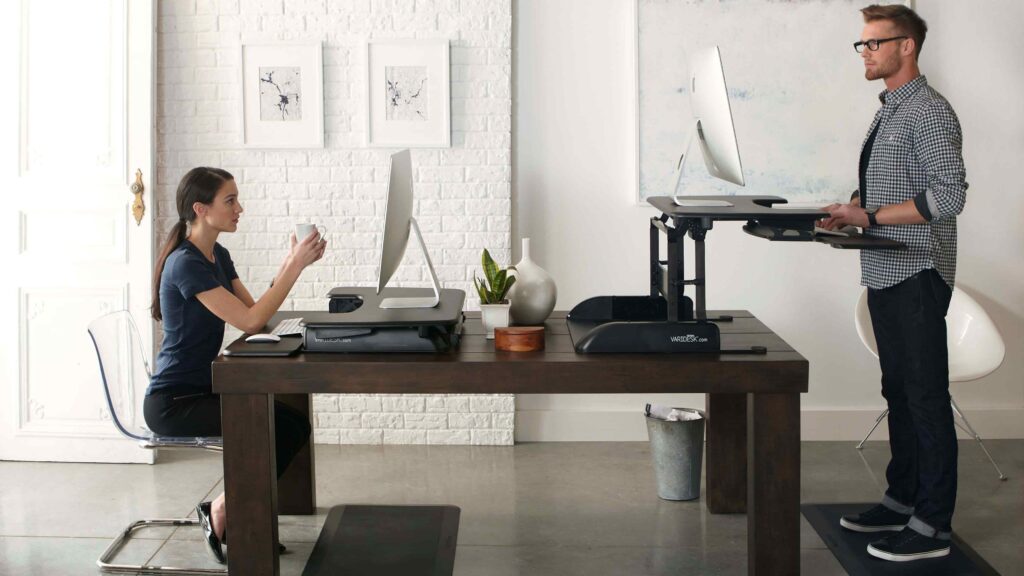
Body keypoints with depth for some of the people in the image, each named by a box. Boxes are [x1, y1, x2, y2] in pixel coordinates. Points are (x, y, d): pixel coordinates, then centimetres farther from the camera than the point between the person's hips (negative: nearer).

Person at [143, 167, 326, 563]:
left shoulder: (218, 257, 10)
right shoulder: (186, 263, -20)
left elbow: (256, 313, 5)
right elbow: (250, 321, -25)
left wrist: (291, 263, -6)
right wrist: (295, 266, -22)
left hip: (203, 389, 9)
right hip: (173, 403, -9)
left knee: (293, 424, -6)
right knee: (278, 431, -19)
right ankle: (221, 513, -1)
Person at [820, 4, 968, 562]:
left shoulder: (929, 112, -13)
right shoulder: (888, 112, 16)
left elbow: (948, 196, -21)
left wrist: (871, 216, -21)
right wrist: (851, 211, 4)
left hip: (917, 275, -10)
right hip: (885, 273, 10)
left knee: (926, 396, -5)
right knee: (898, 390, 17)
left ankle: (932, 526, 1)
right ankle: (902, 500, 28)